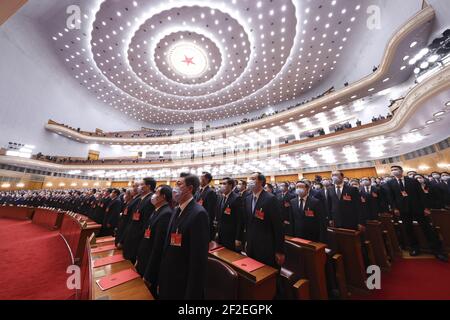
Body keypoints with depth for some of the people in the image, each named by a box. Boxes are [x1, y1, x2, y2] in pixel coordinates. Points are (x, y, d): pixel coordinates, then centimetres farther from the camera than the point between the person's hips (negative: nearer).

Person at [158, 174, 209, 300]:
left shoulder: (199, 213, -25)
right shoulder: (177, 210, 4)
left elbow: (199, 257, -24)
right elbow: (169, 244, 8)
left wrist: (192, 293, -18)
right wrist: (162, 278, 12)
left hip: (184, 283, -7)